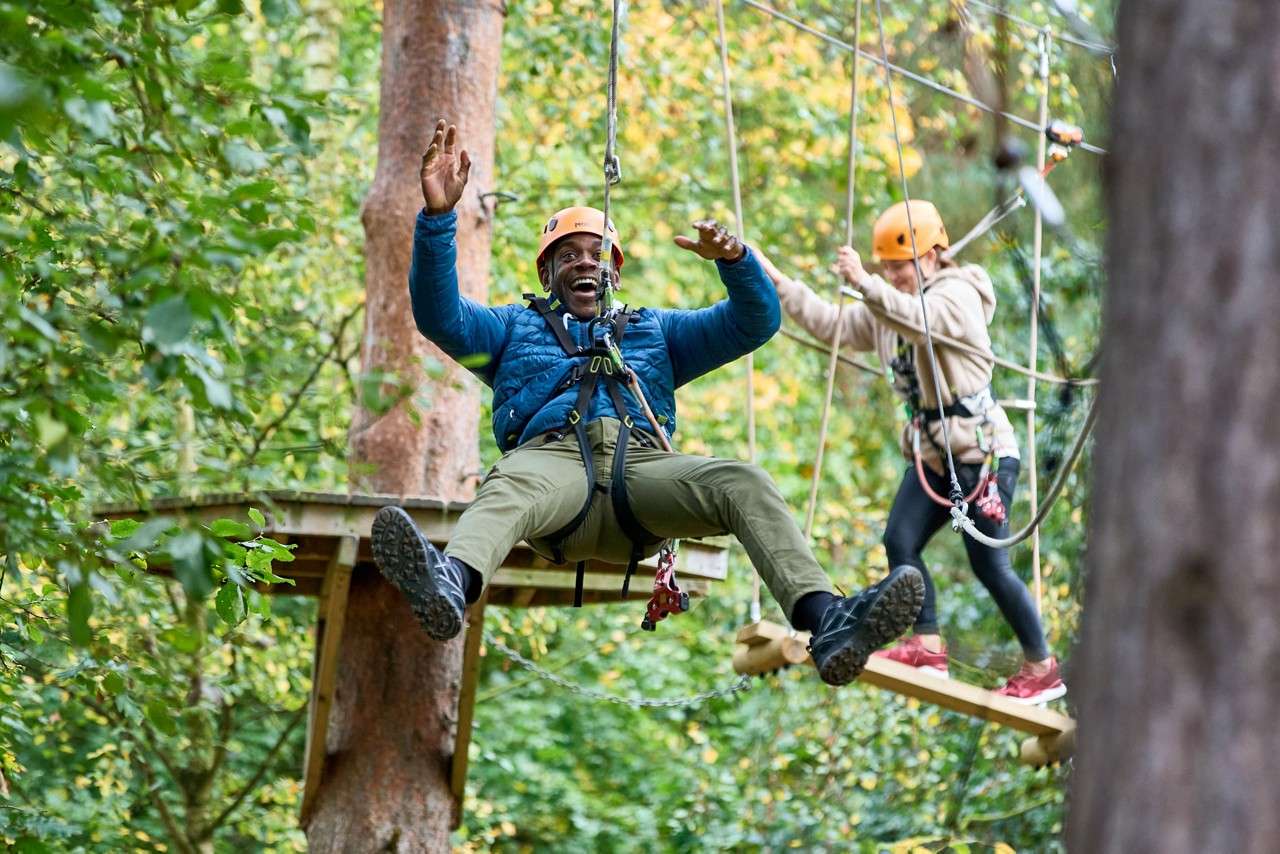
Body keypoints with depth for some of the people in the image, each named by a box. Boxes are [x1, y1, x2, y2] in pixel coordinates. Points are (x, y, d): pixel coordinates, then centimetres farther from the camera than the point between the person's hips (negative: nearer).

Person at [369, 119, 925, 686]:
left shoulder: (653, 330, 39)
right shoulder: (515, 327, 35)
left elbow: (755, 322, 27)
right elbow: (440, 317, 16)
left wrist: (734, 260, 4)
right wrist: (437, 217, 0)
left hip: (643, 462, 2)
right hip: (552, 456, -2)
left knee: (744, 484, -29)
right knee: (507, 488, -40)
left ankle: (826, 623, -51)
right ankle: (449, 587, -75)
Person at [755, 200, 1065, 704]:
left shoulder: (958, 296, -12)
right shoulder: (889, 310, 14)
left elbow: (921, 319, -33)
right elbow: (832, 325, 12)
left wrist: (864, 285, -48)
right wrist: (775, 281, 3)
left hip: (983, 450, -8)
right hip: (933, 453, 8)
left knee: (988, 564, -7)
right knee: (901, 541, -10)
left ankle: (1042, 670, 5)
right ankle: (928, 648, -11)